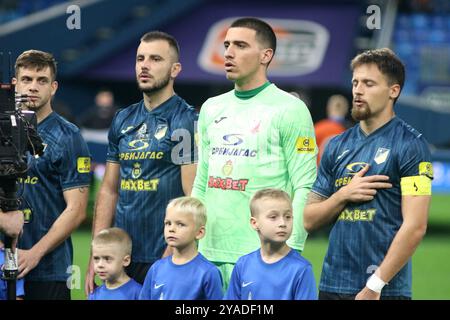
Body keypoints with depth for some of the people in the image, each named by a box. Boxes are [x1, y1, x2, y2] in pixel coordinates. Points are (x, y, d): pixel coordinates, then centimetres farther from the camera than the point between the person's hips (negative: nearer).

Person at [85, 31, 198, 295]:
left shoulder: (187, 121, -6)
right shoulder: (123, 121, 13)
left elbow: (192, 198, -11)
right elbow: (109, 190, 16)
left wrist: (171, 257, -17)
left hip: (163, 260, -6)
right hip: (121, 258, 6)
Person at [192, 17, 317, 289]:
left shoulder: (289, 110, -4)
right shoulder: (212, 108, 16)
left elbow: (304, 188, -9)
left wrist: (291, 252, -15)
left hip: (258, 255, -6)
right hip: (208, 253, 6)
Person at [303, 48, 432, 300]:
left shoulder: (411, 145, -4)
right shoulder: (338, 146, 13)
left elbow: (415, 227, -11)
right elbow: (309, 221, 14)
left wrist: (375, 285, -15)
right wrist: (344, 195, -5)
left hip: (386, 289, -5)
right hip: (332, 286, 5)